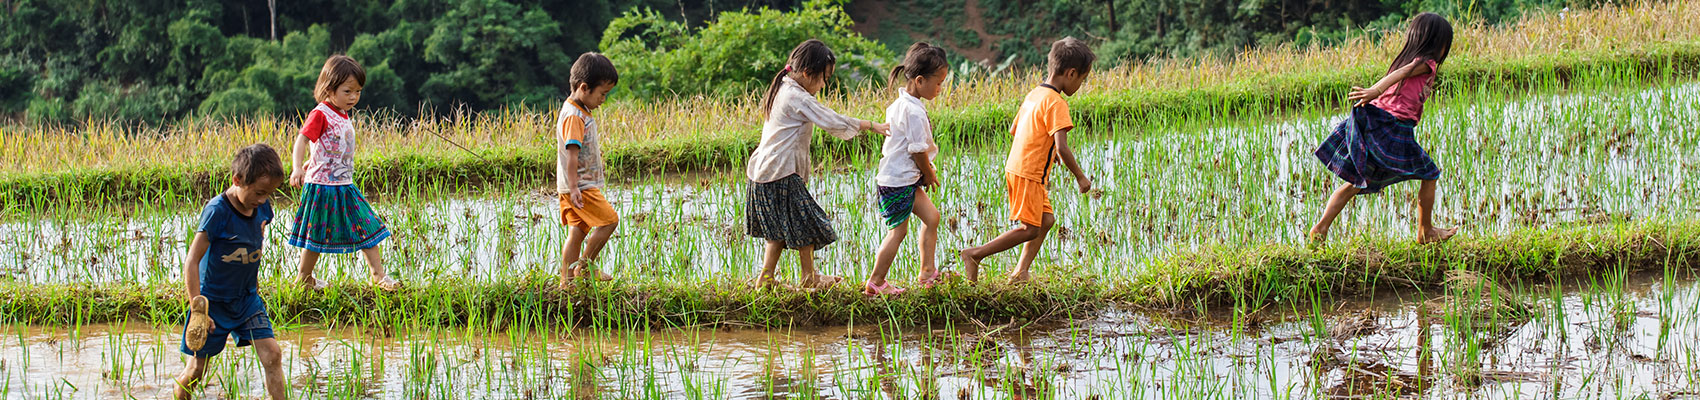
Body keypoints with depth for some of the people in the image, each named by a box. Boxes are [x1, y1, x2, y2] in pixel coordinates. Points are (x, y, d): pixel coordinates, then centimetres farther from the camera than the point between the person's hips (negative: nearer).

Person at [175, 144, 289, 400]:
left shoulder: (262, 208, -4)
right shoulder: (217, 211, -23)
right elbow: (192, 261, -22)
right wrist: (197, 309, -25)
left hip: (247, 299, 5)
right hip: (214, 300, -5)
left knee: (272, 355, -9)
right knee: (196, 370, 4)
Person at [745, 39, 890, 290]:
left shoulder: (782, 91, 14)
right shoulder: (797, 99, -17)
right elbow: (832, 122, -17)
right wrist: (870, 125, -9)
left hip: (765, 170, 10)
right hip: (782, 173, -10)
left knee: (780, 230, 16)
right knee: (805, 222, 4)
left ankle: (765, 278, 17)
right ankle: (809, 277, 16)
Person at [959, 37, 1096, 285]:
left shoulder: (1034, 95, 11)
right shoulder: (1056, 103, -18)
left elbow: (1013, 130, 21)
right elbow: (1062, 147, -24)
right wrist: (1080, 177, -13)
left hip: (1016, 168, 10)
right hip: (1028, 174, -10)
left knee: (1046, 219, 16)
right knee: (1030, 229, -5)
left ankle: (1021, 272, 13)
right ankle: (975, 255, -5)